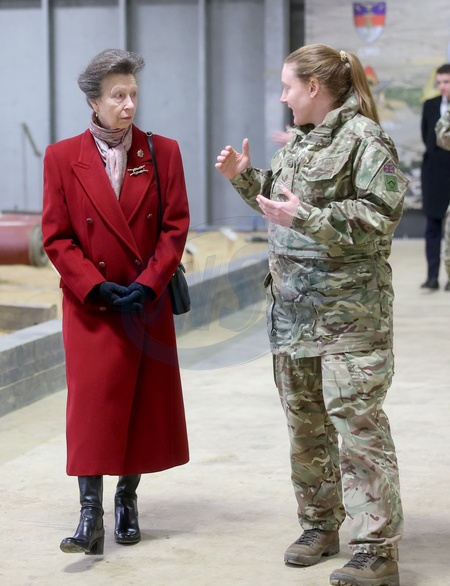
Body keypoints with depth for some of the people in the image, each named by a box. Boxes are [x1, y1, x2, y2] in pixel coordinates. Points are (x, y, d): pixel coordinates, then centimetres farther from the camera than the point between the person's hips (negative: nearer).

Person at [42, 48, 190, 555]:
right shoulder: (62, 157, -2)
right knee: (92, 405, -7)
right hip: (91, 306, -2)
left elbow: (175, 227, 0)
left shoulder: (163, 153, 2)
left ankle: (127, 499, 23)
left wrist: (147, 285, -11)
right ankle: (90, 516, -7)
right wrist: (98, 288, -12)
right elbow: (55, 236, -3)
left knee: (146, 404, 8)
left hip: (149, 304, 2)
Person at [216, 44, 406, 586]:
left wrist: (305, 217, -24)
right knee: (304, 424, 15)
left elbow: (380, 215, -18)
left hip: (347, 312, -9)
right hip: (293, 306, 9)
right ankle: (320, 525, 28)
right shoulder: (301, 140, 16)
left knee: (358, 424, -10)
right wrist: (246, 178, 12)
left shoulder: (364, 138, -10)